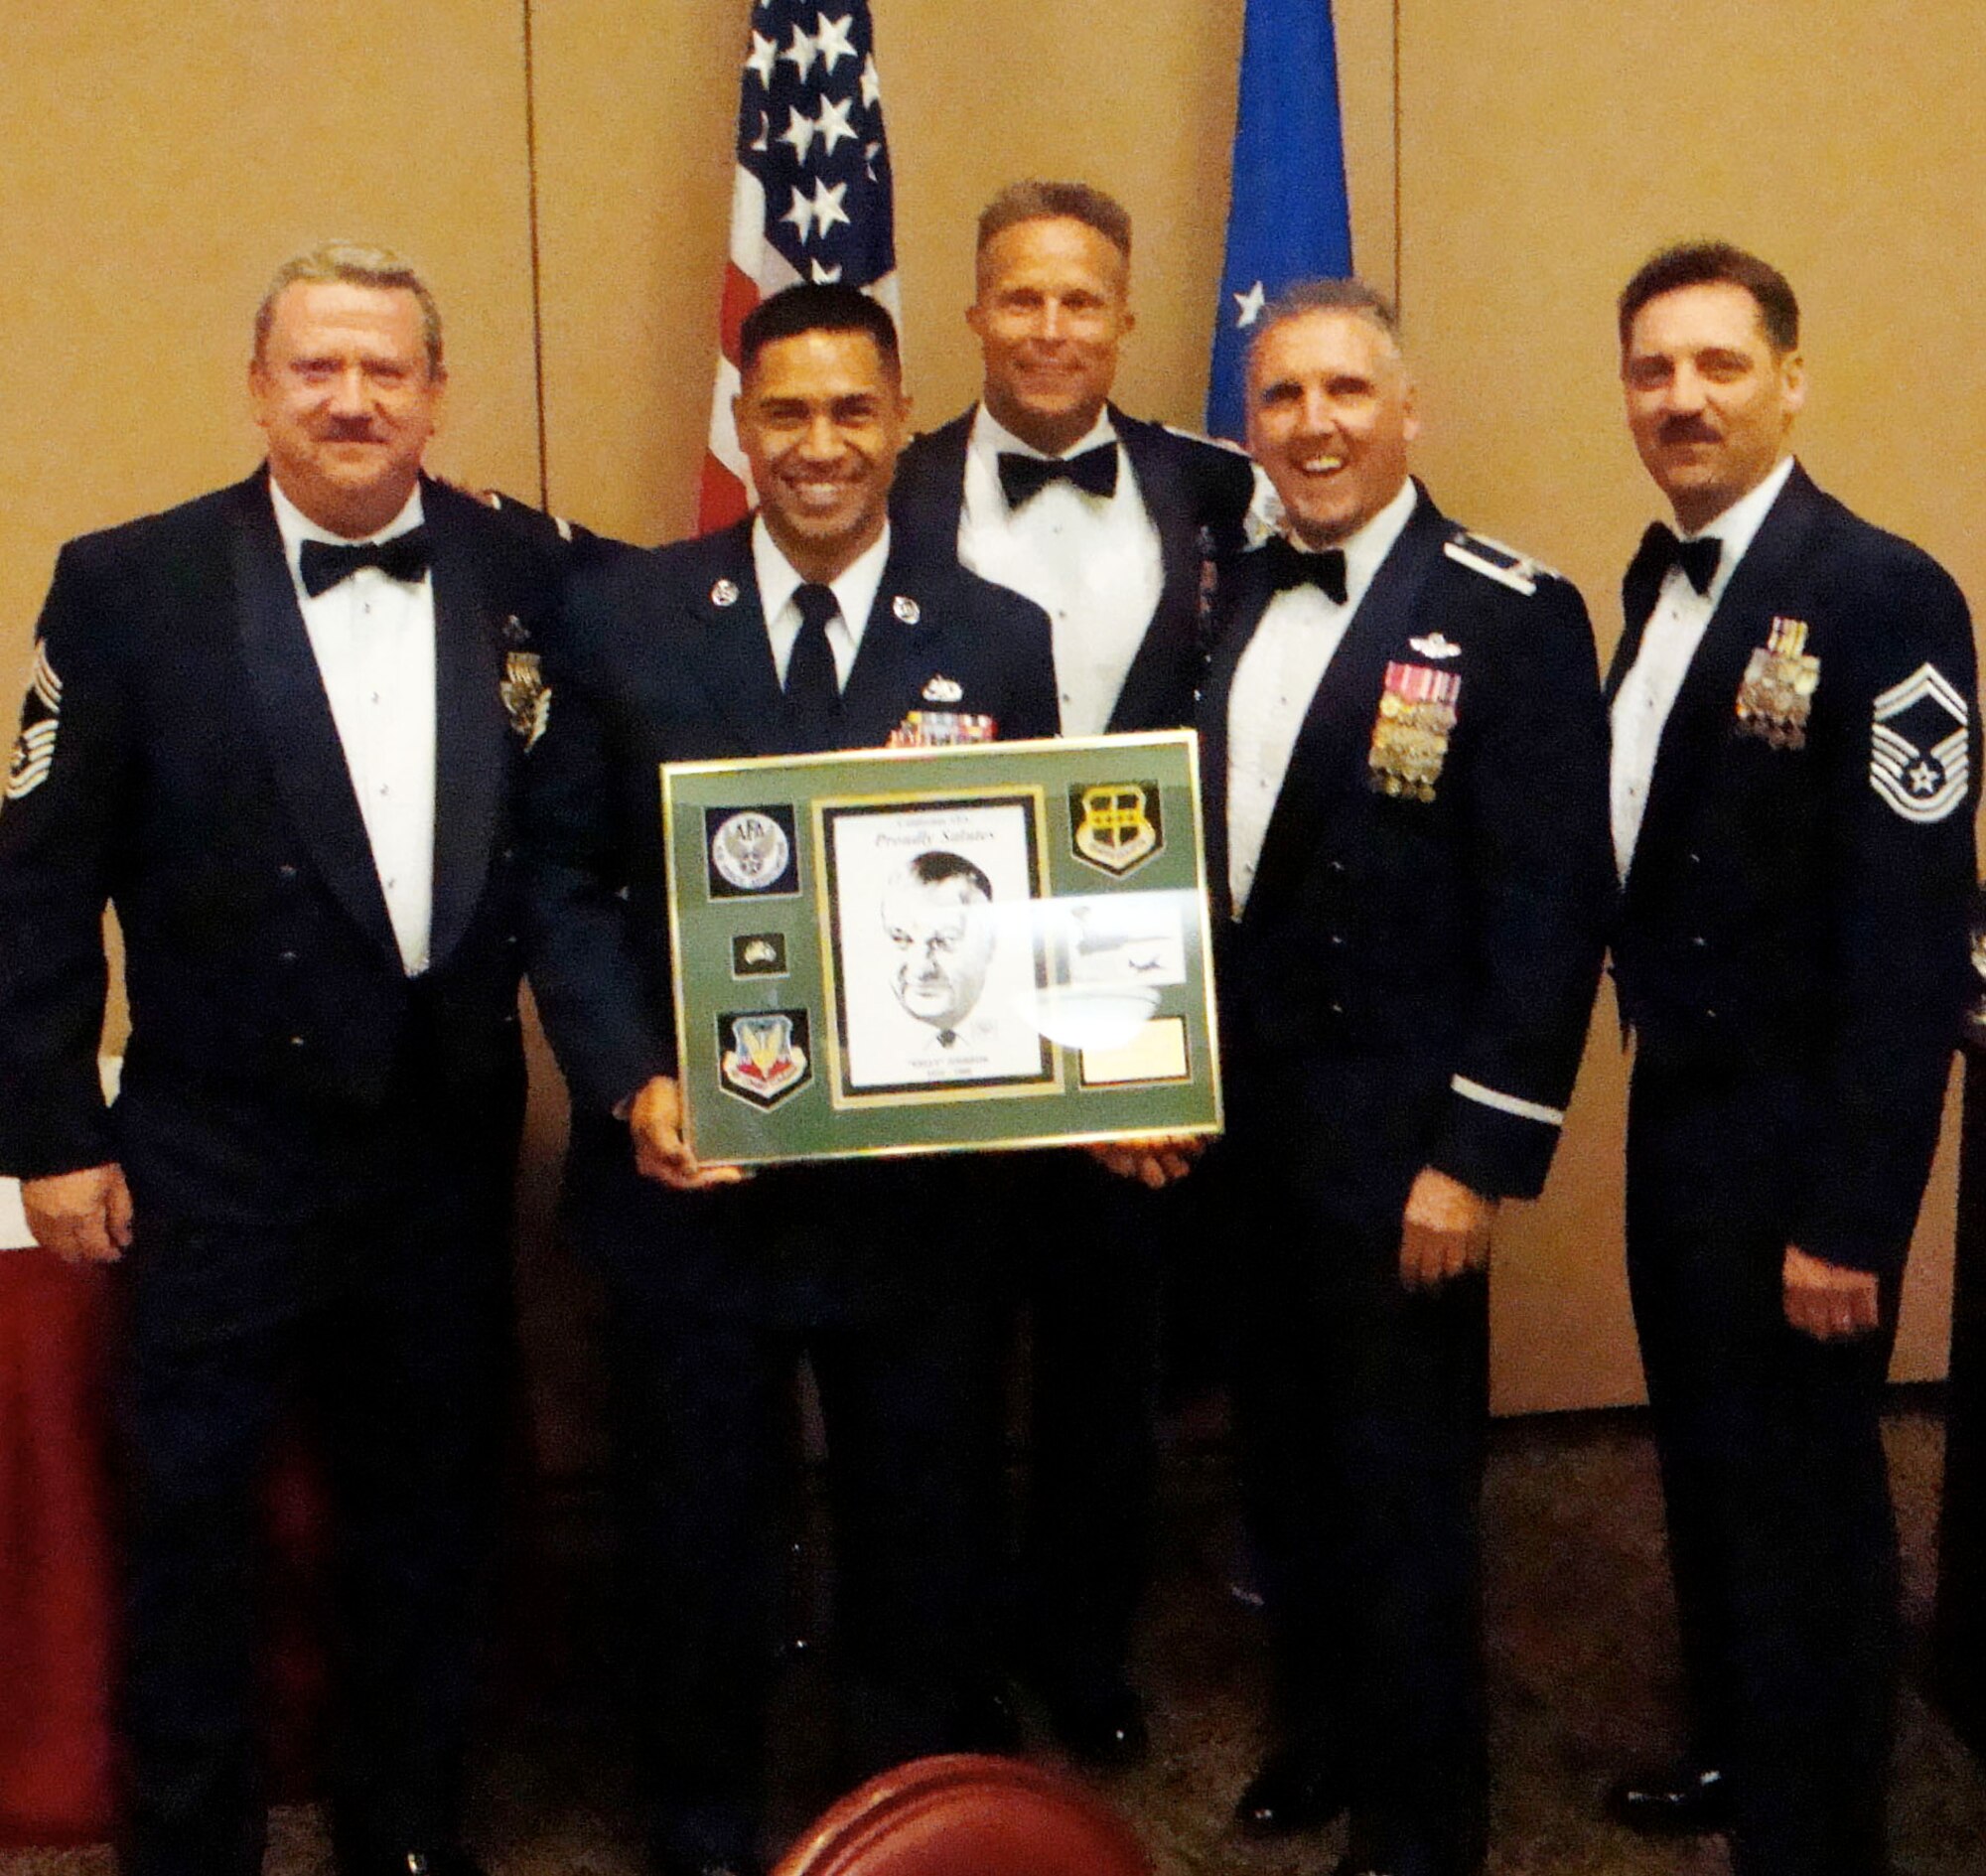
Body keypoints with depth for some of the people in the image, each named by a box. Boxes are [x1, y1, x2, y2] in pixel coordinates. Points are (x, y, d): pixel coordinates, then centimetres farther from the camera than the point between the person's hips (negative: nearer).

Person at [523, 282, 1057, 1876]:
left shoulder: (999, 640, 0)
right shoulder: (620, 619, -1)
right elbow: (566, 883, -1)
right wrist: (630, 1082, -13)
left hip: (917, 1186, 0)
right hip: (687, 1171, 0)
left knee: (917, 1536, 17)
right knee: (697, 1533, 17)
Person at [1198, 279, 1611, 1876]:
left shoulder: (1513, 618, -11)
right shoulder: (1231, 604, 8)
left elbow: (1551, 907, -15)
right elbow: (1194, 853, 11)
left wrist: (1478, 1158, -17)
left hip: (1396, 1145, -5)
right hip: (1243, 1127, 6)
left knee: (1404, 1494, 8)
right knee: (1286, 1464, 19)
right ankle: (1322, 1731, 41)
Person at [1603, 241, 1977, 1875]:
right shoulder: (1661, 577, 5)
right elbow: (1660, 846, 8)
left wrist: (1851, 1215, -21)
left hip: (1795, 1131, -8)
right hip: (1675, 1102, 8)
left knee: (1803, 1508, 7)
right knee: (1706, 1473, 23)